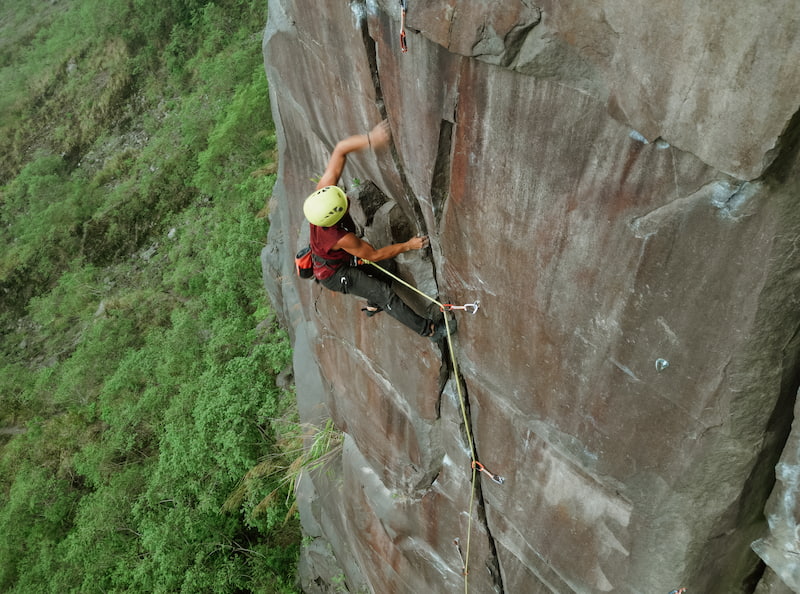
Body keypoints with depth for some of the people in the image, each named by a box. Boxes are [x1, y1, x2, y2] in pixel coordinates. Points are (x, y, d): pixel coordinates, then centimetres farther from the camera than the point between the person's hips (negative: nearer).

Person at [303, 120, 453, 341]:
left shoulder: (323, 191, -29)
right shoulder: (341, 237, -42)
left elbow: (340, 149, -28)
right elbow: (373, 254, -24)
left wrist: (369, 139, -43)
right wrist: (409, 245, -17)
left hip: (343, 257, 8)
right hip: (334, 273, -8)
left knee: (386, 266, 15)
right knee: (386, 294, -9)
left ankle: (373, 306, 38)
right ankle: (428, 330, 2)